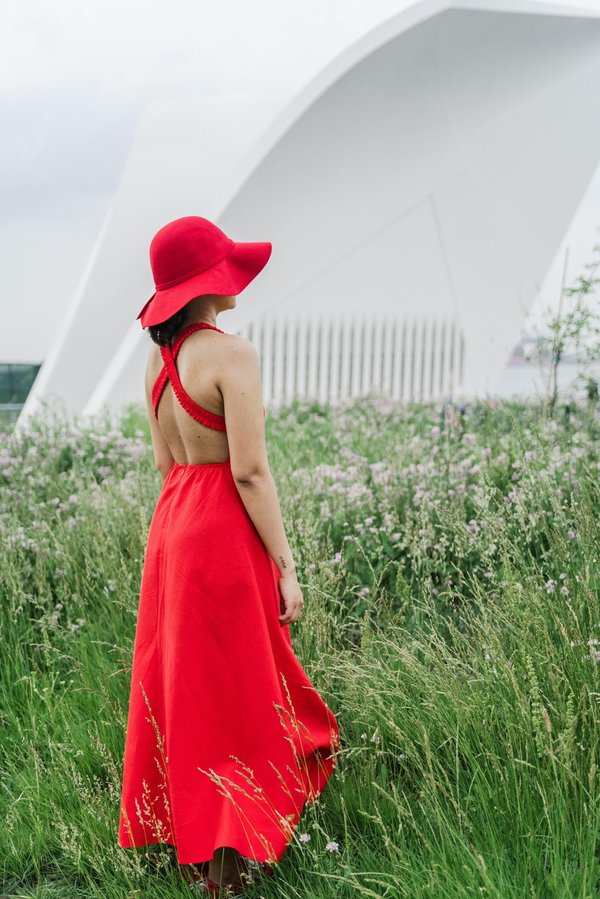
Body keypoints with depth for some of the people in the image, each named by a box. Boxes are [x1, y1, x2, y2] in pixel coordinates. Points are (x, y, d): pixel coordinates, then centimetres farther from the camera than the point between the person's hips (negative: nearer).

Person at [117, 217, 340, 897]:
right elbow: (249, 469, -20)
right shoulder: (232, 354, -17)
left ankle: (186, 836, 29)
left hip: (170, 521, 8)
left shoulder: (158, 357, 8)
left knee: (181, 681, 15)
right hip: (226, 532, -8)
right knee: (233, 689, 3)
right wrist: (285, 566, -15)